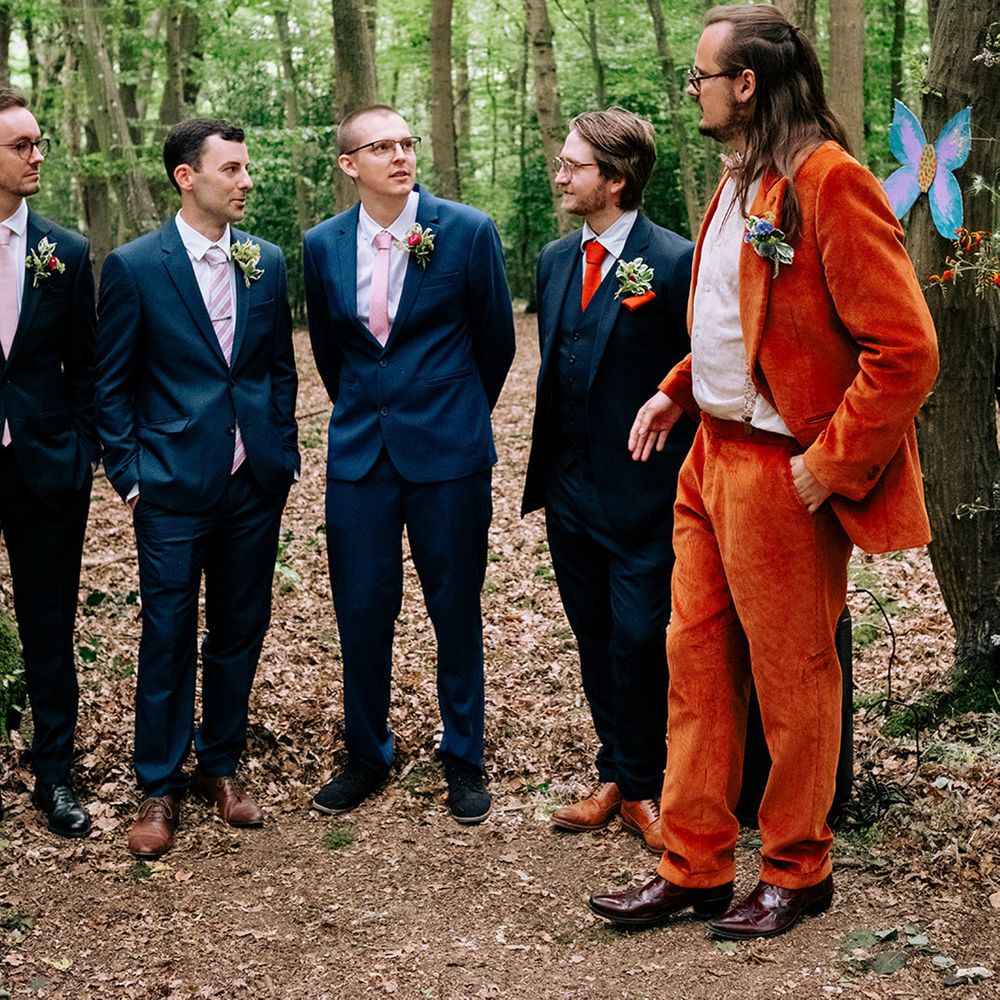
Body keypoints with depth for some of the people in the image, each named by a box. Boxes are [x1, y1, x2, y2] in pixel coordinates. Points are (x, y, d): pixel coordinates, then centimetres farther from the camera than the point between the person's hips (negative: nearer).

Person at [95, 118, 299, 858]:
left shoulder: (267, 262, 6)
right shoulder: (134, 266, -5)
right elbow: (112, 383, -1)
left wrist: (284, 456, 8)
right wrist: (128, 475, -5)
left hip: (255, 484, 4)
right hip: (174, 485, -4)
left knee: (240, 630, 11)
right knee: (168, 636, 3)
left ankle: (222, 764, 27)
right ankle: (160, 787, 16)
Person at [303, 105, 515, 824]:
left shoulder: (468, 232, -6)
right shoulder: (323, 245, 3)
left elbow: (496, 339, 6)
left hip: (448, 449, -2)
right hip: (360, 450, 2)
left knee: (456, 609, 7)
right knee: (361, 610, 6)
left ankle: (465, 758, 22)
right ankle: (367, 756, 23)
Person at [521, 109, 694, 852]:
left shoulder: (676, 262, -11)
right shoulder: (556, 261, 10)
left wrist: (688, 484, -10)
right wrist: (544, 472, 14)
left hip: (644, 492, -6)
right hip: (571, 490, 7)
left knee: (639, 641, -3)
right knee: (596, 643, 14)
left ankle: (639, 786, 16)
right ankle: (616, 777, 27)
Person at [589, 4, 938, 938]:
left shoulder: (828, 182, -17)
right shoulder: (739, 181, 13)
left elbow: (906, 351, -22)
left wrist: (828, 465, -20)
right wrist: (677, 390, 10)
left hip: (780, 473, -9)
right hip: (710, 456, 9)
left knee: (793, 680, 6)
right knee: (695, 661, 12)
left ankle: (796, 872, 24)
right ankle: (694, 866, 23)